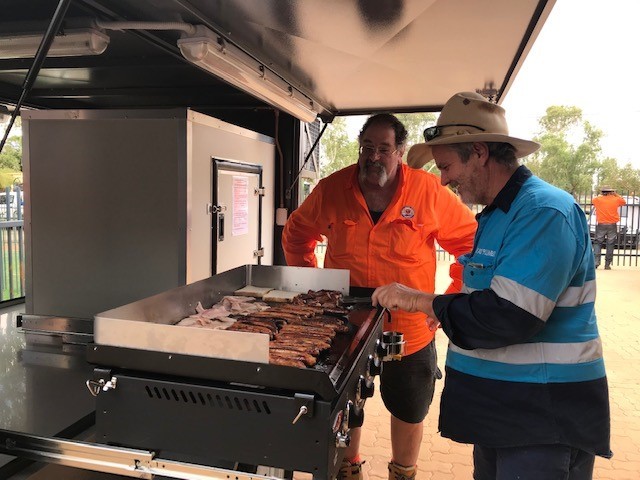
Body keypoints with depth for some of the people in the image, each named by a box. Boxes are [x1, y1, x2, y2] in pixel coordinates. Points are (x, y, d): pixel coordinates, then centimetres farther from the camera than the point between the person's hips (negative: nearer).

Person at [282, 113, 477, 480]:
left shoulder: (429, 191, -12)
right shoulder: (332, 189, -7)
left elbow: (471, 241, -2)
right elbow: (296, 235, 9)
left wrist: (454, 298, -7)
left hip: (409, 329, -1)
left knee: (409, 411, 19)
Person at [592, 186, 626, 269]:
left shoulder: (598, 199, 0)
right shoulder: (616, 199, 1)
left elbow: (594, 200, 24)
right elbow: (624, 202, 21)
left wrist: (600, 195, 30)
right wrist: (616, 195, 24)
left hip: (601, 225, 0)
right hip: (612, 225, 0)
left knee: (598, 243, 6)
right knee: (610, 245, 4)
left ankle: (596, 262, -8)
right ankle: (607, 264, 5)